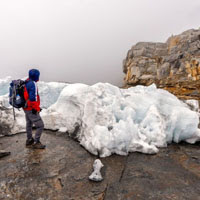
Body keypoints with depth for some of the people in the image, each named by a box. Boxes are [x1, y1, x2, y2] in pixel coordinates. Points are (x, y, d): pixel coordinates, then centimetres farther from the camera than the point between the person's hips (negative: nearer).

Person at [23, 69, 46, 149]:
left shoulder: (25, 83, 7)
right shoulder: (33, 84, -21)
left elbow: (25, 96, 13)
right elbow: (33, 98, -25)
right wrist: (36, 108, -17)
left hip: (26, 108, 10)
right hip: (32, 110, -10)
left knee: (29, 124, 22)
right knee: (40, 126, -2)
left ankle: (29, 141, 36)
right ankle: (36, 143, 6)